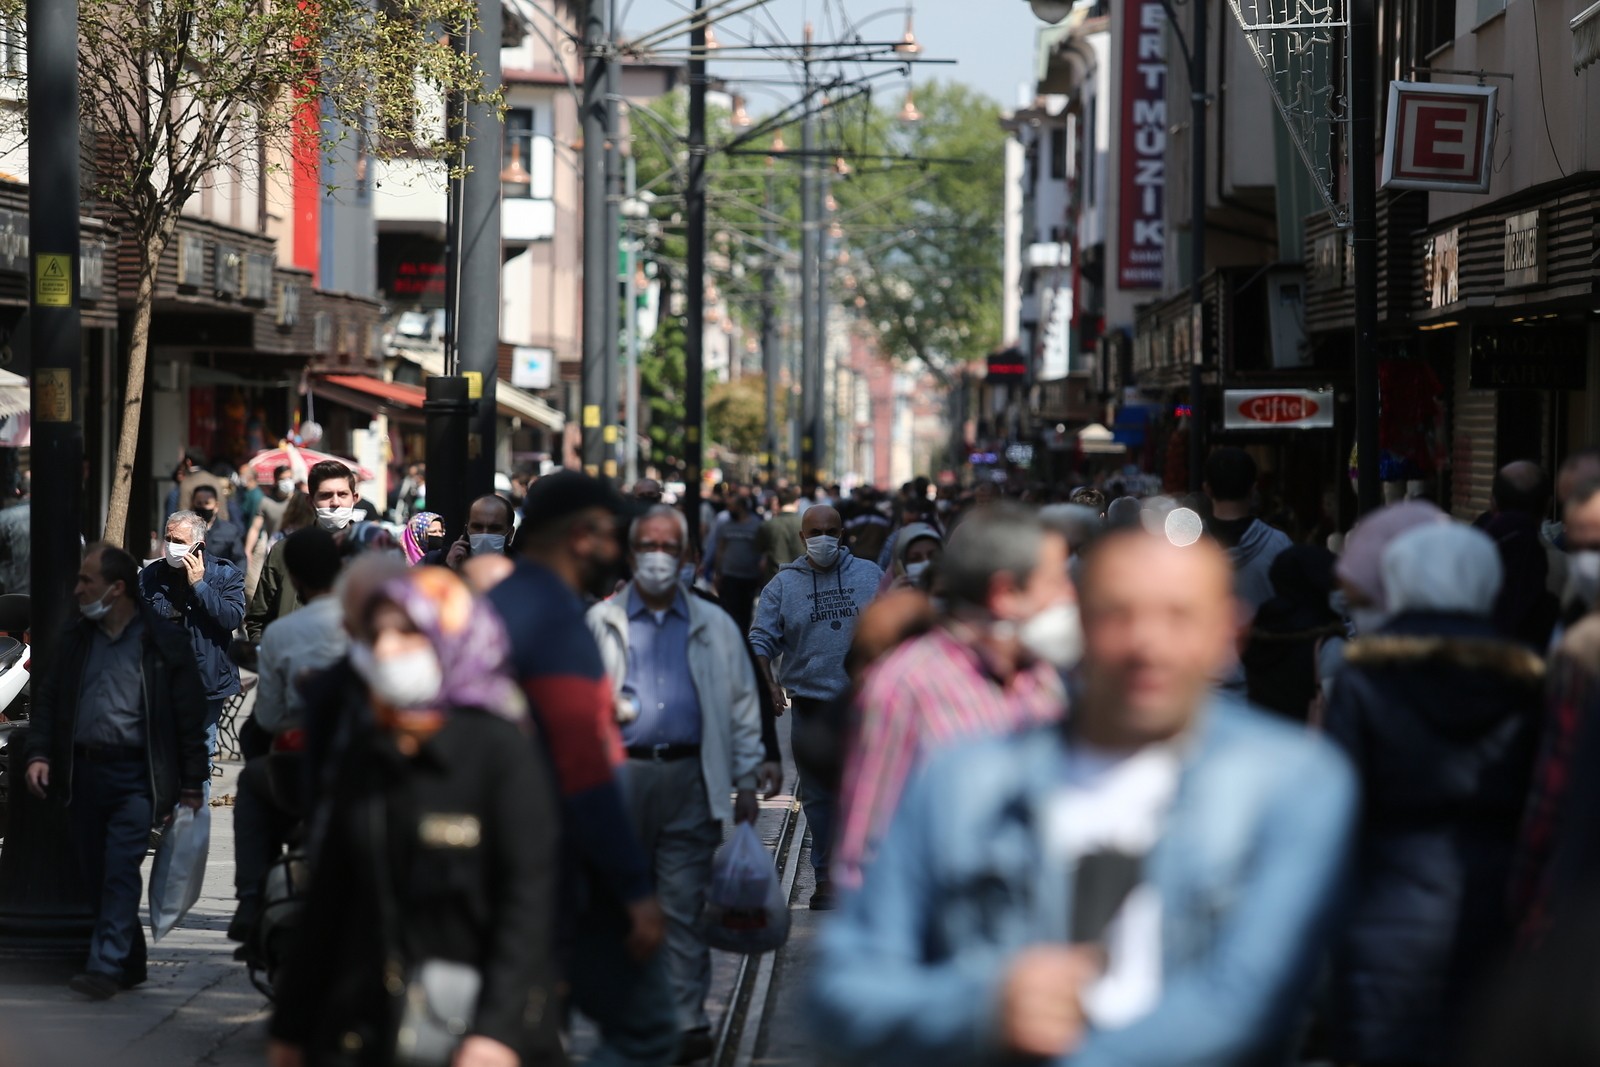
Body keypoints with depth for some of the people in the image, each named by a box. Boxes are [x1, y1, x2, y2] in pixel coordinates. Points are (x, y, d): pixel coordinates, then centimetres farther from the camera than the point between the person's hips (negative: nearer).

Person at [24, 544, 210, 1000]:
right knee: (97, 873, 9)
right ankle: (130, 963, 20)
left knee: (121, 871, -12)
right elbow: (48, 699, 15)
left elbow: (190, 716, -2)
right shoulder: (75, 640, 12)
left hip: (135, 774, -5)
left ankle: (107, 966, -14)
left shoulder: (163, 642, -3)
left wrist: (192, 782, -4)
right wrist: (38, 753, 0)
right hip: (84, 770, 6)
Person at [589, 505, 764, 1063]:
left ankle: (688, 1020, -5)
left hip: (689, 778, 0)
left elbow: (741, 704, 13)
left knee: (685, 903, -5)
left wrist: (745, 780, 8)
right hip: (620, 773, 0)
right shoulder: (601, 623, 10)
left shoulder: (714, 626, 13)